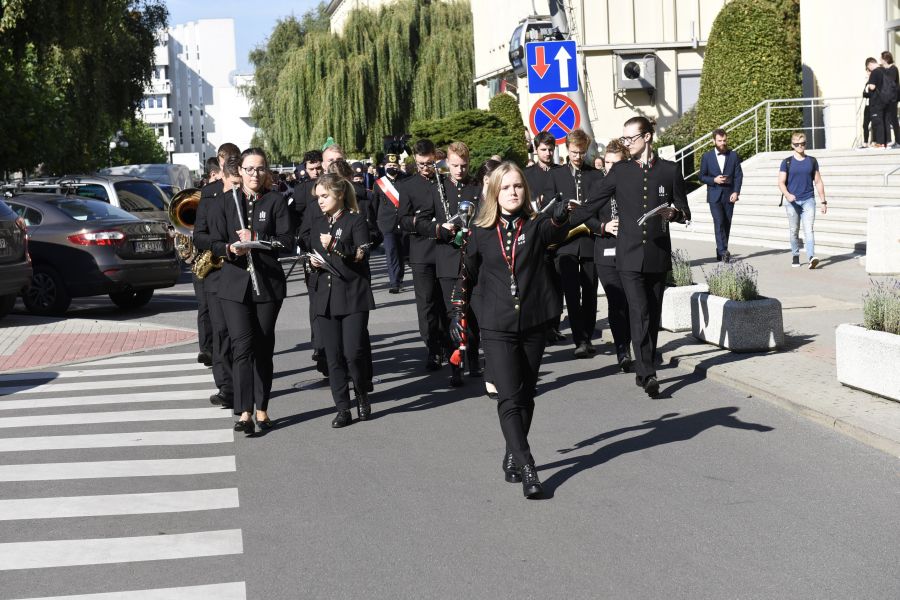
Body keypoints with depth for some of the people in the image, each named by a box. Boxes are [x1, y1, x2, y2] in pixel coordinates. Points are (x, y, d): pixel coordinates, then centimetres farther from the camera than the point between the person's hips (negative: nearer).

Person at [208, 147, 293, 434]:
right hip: (235, 283, 0)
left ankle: (261, 409, 16)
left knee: (264, 347, 6)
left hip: (268, 282, 1)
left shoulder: (275, 201, 4)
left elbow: (286, 240, -4)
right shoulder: (225, 202, 5)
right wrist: (230, 249, -19)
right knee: (242, 346, -10)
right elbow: (216, 242, 3)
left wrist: (255, 239, -17)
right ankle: (244, 412, -11)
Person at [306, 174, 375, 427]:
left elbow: (361, 255, -11)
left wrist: (335, 247, -24)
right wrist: (312, 260, 5)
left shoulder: (355, 220, -2)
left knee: (354, 352, -10)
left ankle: (362, 396, 16)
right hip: (324, 296, 5)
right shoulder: (317, 222, 15)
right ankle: (343, 409, 8)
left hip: (352, 295, -5)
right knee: (334, 356, 3)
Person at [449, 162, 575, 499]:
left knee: (525, 396, 11)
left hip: (533, 323, 1)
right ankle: (527, 469, -13)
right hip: (497, 327, -1)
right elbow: (466, 275, 14)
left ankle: (512, 457, 27)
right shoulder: (481, 233, 2)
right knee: (509, 398, -10)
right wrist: (457, 311, 11)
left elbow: (555, 234, -26)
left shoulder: (536, 226, -1)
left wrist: (559, 218, -47)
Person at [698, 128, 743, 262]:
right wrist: (714, 180, -13)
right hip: (714, 196, -2)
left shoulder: (733, 155, 6)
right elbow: (702, 177, 5)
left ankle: (721, 253, 14)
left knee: (726, 224, 4)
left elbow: (739, 175, 3)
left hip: (729, 195, 2)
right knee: (719, 223, -14)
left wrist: (736, 192, -8)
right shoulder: (706, 157, 3)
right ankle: (723, 251, -21)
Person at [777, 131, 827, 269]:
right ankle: (795, 256, 23)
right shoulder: (787, 162, 3)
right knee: (794, 231, 8)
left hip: (808, 200, 0)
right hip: (792, 201, 0)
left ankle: (811, 257, -23)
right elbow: (781, 182, -2)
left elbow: (818, 182, 11)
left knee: (809, 229, -13)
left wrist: (823, 201, 8)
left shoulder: (812, 161, 8)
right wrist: (787, 194, -22)